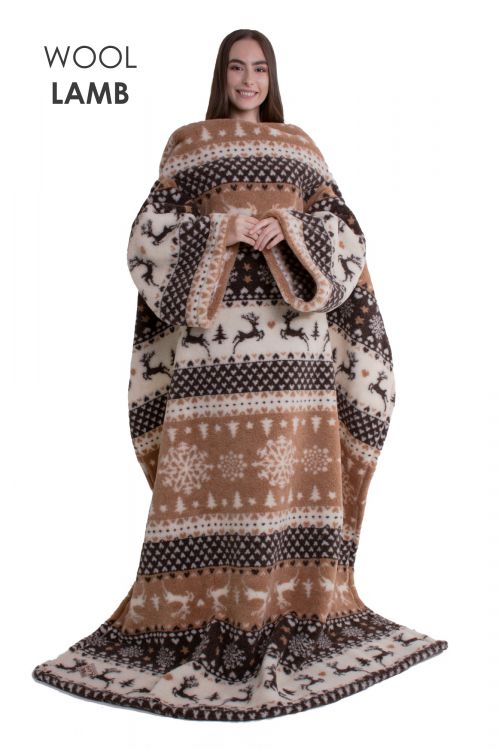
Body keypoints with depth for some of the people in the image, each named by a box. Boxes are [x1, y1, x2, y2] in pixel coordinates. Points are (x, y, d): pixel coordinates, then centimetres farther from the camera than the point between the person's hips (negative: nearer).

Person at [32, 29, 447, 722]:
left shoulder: (300, 148, 16)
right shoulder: (186, 146, 11)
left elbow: (345, 240, 9)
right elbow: (151, 237, 2)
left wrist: (288, 233, -10)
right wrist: (223, 230, -12)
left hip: (292, 334, 2)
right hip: (213, 335, -2)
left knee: (292, 472, 0)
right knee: (212, 472, -6)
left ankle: (295, 607, 10)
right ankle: (202, 612, 2)